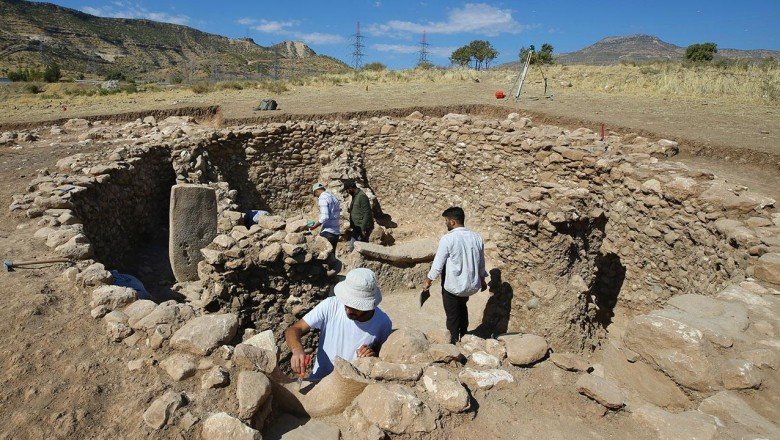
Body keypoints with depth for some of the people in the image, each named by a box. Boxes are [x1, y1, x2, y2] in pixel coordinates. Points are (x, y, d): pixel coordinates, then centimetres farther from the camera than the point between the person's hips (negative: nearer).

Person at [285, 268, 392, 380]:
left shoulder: (383, 323, -13)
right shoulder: (330, 306, -14)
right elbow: (293, 330, -10)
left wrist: (374, 357, -17)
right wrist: (297, 349, -30)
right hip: (317, 382, -2)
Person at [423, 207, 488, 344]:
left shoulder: (447, 239, -20)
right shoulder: (477, 238, -2)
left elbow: (438, 264, -14)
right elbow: (481, 263, 9)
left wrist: (428, 281, 1)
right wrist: (482, 279, 25)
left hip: (453, 286, -6)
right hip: (472, 285, 6)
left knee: (452, 316, 12)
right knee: (462, 306, 30)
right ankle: (464, 336, 40)